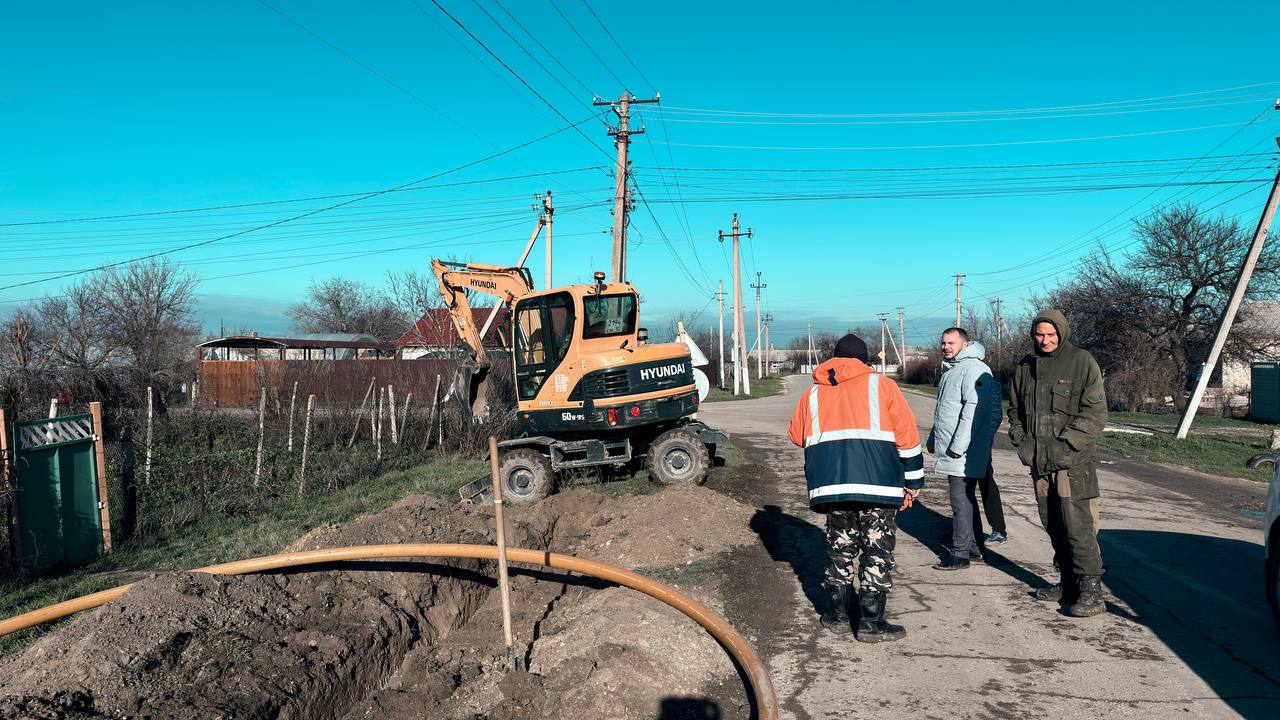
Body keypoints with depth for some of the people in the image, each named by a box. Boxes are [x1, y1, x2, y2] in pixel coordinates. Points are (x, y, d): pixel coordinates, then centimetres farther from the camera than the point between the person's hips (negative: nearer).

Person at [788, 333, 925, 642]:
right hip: (877, 482, -3)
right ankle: (871, 623, 6)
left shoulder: (814, 393, 15)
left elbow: (796, 434, 19)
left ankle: (837, 613, 24)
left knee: (839, 547, 17)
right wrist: (913, 481, 9)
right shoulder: (881, 385, 7)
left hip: (830, 483, 3)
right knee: (877, 551, 5)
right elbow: (907, 434, 3)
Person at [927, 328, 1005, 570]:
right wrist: (932, 440, 25)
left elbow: (973, 409, -22)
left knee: (961, 501, -6)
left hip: (964, 453, -10)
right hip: (951, 452, 10)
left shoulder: (973, 369, -13)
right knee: (966, 499, 16)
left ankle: (960, 554, 0)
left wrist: (958, 446, -24)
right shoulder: (951, 371, 19)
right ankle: (974, 547, 26)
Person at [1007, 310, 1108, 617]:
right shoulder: (1025, 366, 13)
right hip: (1038, 461, 6)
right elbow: (1015, 410, 22)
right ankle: (1068, 582, 25)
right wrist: (1021, 441, 7)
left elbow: (1095, 411, -10)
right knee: (1053, 525, 13)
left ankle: (1091, 589, -1)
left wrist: (1067, 443, -16)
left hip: (1072, 461, -6)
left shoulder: (1082, 361, -5)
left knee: (1077, 525, -9)